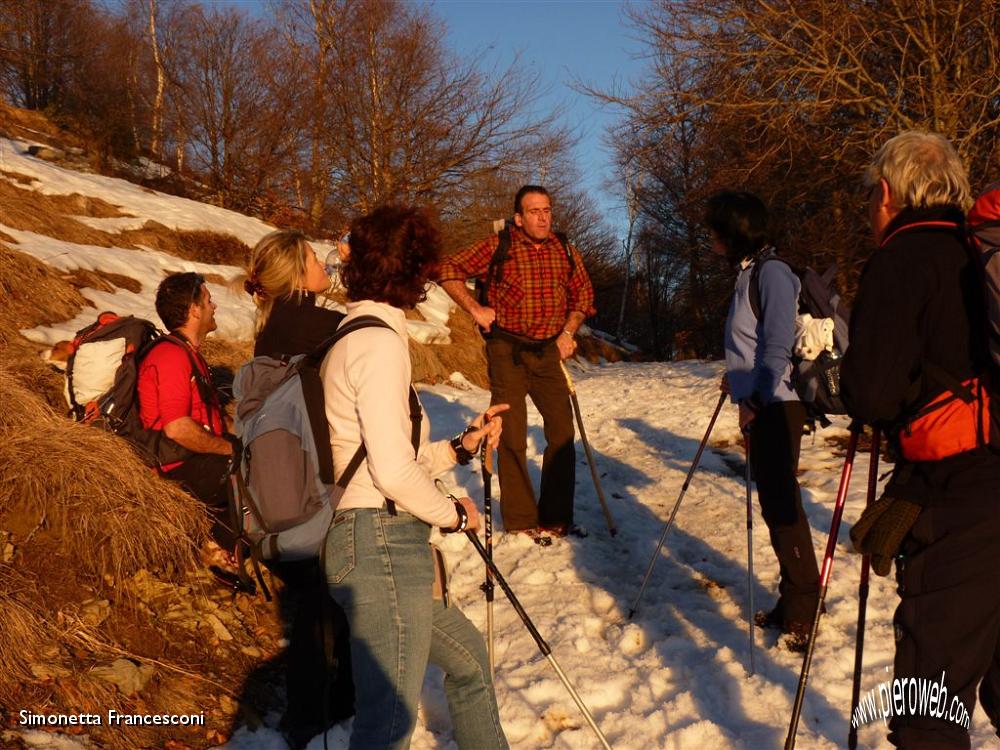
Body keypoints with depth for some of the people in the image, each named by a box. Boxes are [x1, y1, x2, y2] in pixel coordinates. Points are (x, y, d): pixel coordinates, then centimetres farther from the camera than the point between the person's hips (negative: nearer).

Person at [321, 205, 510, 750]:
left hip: (366, 541, 11)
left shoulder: (350, 337, 17)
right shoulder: (379, 340, -13)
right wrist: (453, 514, -4)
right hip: (383, 546, -11)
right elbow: (394, 471, -20)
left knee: (466, 654, 26)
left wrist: (463, 444, 16)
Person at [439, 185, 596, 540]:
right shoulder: (499, 246, -6)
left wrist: (568, 333, 5)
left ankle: (556, 517, 18)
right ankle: (520, 520, 10)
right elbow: (450, 271, -4)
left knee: (562, 432, 5)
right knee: (512, 436, 0)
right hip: (507, 350, -4)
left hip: (548, 351, 4)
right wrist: (475, 309, -11)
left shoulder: (566, 252, 5)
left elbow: (583, 294, 17)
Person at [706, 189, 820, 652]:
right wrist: (738, 380, 16)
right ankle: (791, 604, 22)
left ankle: (803, 612, 3)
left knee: (781, 505, -6)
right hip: (759, 405, 10)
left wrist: (755, 400, -20)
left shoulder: (771, 273, -13)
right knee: (774, 504, 13)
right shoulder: (748, 273, 16)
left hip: (775, 406, -10)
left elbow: (779, 347, -19)